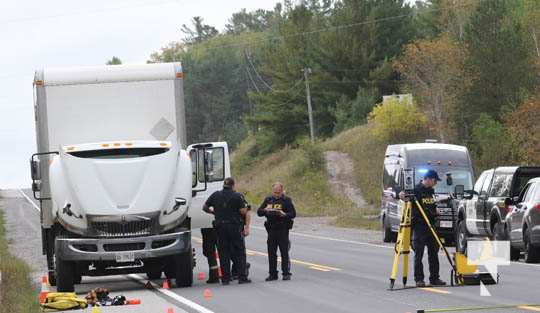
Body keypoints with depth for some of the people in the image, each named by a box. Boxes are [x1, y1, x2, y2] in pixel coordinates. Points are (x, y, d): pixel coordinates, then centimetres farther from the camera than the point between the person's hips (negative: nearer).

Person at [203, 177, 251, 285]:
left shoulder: (215, 195, 4)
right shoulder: (237, 196, -7)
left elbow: (205, 207, 8)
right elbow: (243, 211, -10)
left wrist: (213, 211, 24)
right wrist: (246, 208, 11)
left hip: (220, 227, 3)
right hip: (234, 227, -3)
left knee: (223, 253, 7)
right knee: (239, 252, 4)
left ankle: (225, 278, 4)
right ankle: (242, 277, -1)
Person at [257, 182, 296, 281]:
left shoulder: (286, 200, 0)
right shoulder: (268, 200, 11)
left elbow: (293, 214, -5)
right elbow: (259, 212, 7)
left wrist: (284, 214, -24)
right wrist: (265, 210, -14)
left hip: (283, 230, -4)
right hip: (271, 230, 4)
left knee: (284, 252, -5)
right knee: (271, 252, 5)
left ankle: (286, 273, -1)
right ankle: (272, 274, 11)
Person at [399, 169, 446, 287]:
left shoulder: (431, 191, 15)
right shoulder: (416, 190, -7)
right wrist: (403, 196, -29)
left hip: (431, 225, 7)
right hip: (419, 225, -7)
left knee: (433, 253, 8)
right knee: (419, 254, -4)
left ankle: (434, 278, 12)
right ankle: (419, 279, -2)